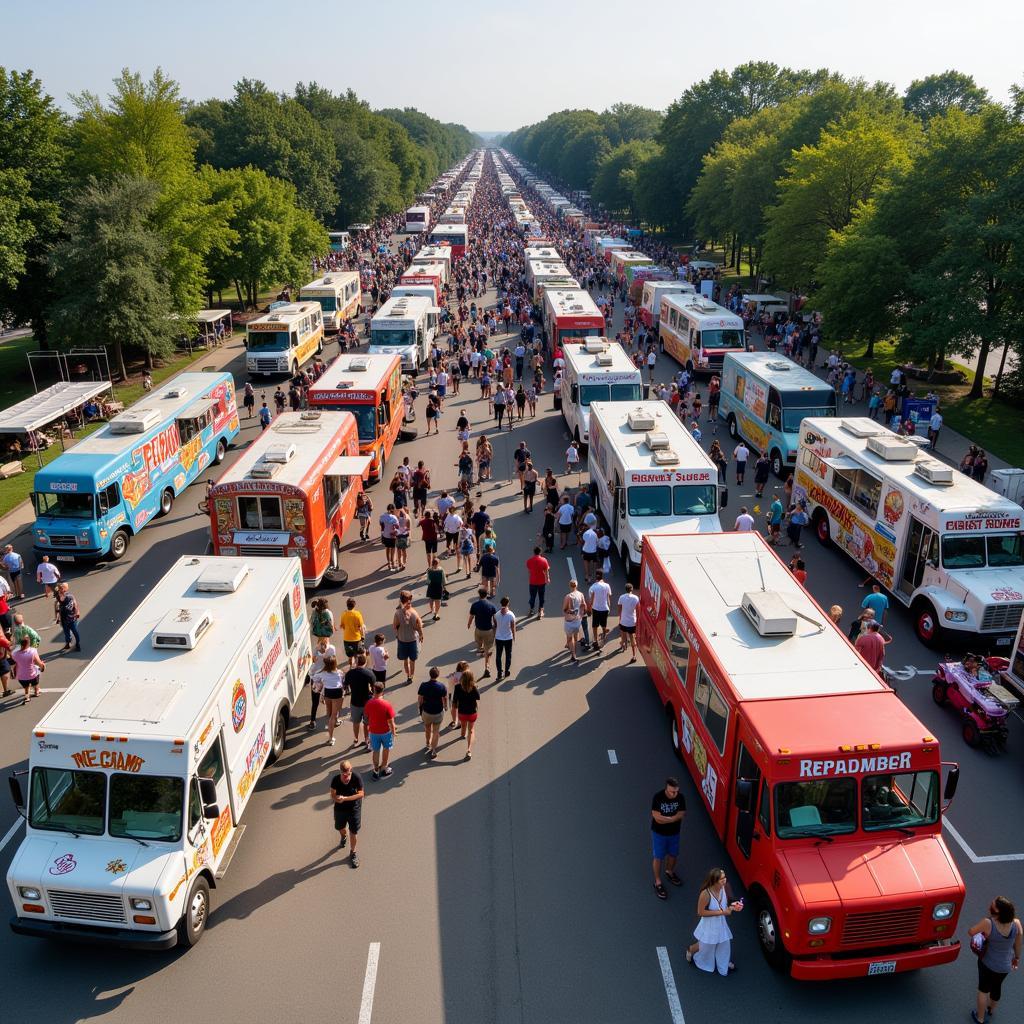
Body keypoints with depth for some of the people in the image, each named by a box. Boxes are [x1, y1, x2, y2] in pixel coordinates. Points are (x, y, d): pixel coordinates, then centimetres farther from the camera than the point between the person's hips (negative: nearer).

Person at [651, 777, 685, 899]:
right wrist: (675, 817, -21)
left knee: (673, 854, 23)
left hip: (674, 832, 4)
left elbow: (682, 814, -12)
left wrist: (666, 819, -22)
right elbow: (658, 818, -29)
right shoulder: (658, 797, -28)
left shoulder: (680, 797, -18)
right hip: (659, 833, -4)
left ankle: (670, 872, 51)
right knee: (658, 857, 9)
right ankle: (658, 883, 27)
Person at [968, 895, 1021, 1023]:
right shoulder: (1016, 923, -24)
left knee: (983, 989, 23)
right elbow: (1018, 944, -6)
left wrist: (982, 933, 3)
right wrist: (1017, 957, 13)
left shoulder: (988, 923, -34)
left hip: (988, 963, -3)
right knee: (997, 987, 31)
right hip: (1005, 965, 3)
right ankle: (991, 1010, 56)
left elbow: (970, 932, -17)